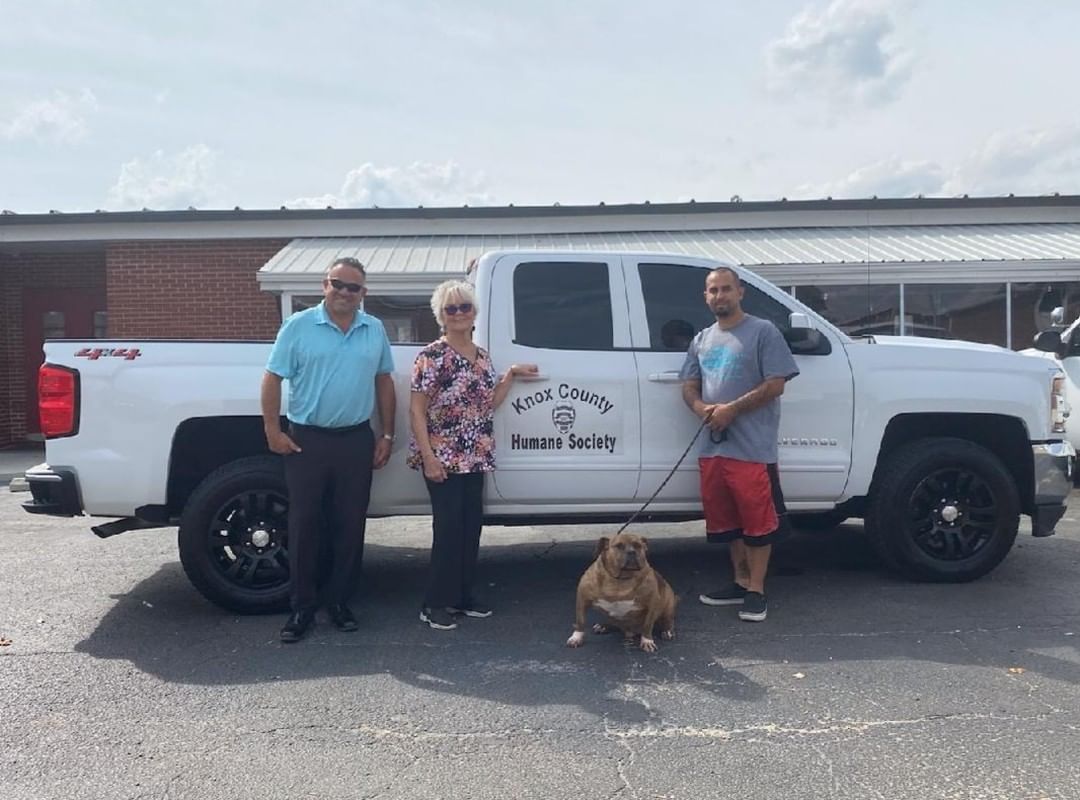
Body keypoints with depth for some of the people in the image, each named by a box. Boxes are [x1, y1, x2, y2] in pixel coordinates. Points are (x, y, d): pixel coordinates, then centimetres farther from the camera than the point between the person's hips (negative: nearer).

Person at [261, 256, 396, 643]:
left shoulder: (375, 330, 7)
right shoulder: (298, 326, -3)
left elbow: (384, 381, 12)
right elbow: (273, 378, -2)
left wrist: (386, 434, 8)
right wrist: (272, 430, -8)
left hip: (357, 440, 3)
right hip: (307, 440, -2)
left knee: (350, 525, 8)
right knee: (304, 525, 3)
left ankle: (339, 601, 21)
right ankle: (302, 606, 14)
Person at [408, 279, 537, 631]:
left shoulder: (483, 356, 11)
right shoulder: (433, 355, -10)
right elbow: (416, 410, -12)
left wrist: (511, 374, 9)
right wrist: (428, 457, -18)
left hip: (475, 458, 7)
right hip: (443, 458, -7)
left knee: (471, 526, 11)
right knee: (448, 528, -5)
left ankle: (463, 595, 24)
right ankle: (436, 604, 6)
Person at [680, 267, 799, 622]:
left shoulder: (762, 331, -3)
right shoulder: (702, 340, 17)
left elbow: (776, 384, -10)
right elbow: (689, 386, 18)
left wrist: (732, 409, -15)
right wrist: (700, 407, -5)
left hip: (752, 447, -6)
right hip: (713, 446, 7)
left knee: (757, 519, -3)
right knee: (727, 520, 13)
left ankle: (756, 591, 7)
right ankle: (740, 582, 26)